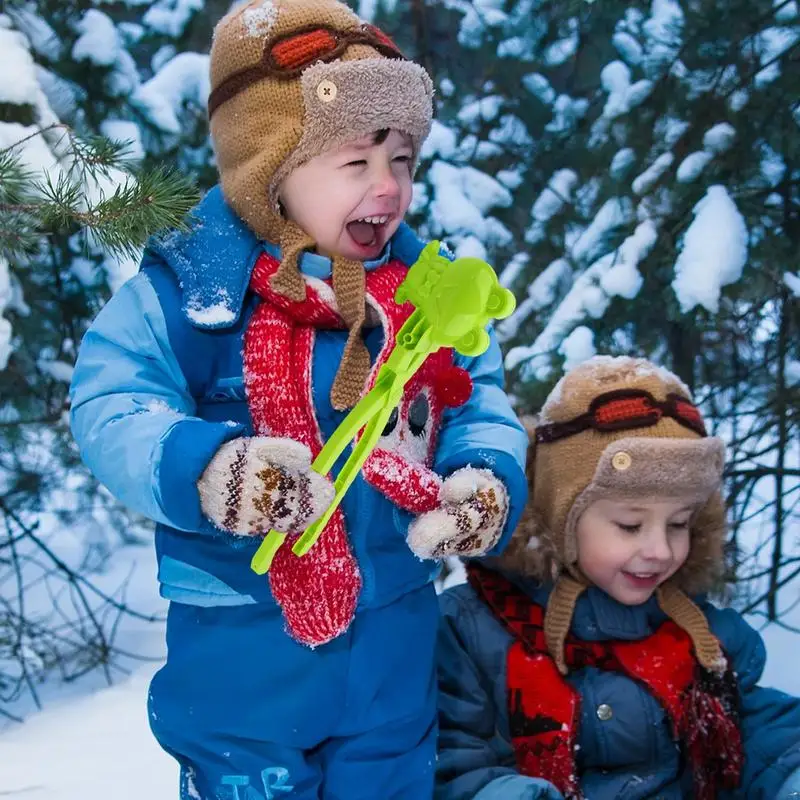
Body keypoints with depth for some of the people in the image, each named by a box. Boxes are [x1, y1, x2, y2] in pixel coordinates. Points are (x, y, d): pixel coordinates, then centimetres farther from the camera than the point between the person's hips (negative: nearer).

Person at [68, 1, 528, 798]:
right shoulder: (192, 284, -15)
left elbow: (478, 397, 5)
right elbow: (111, 406, -18)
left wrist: (488, 477, -16)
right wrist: (203, 470, -37)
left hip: (394, 638, 4)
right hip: (242, 640, -4)